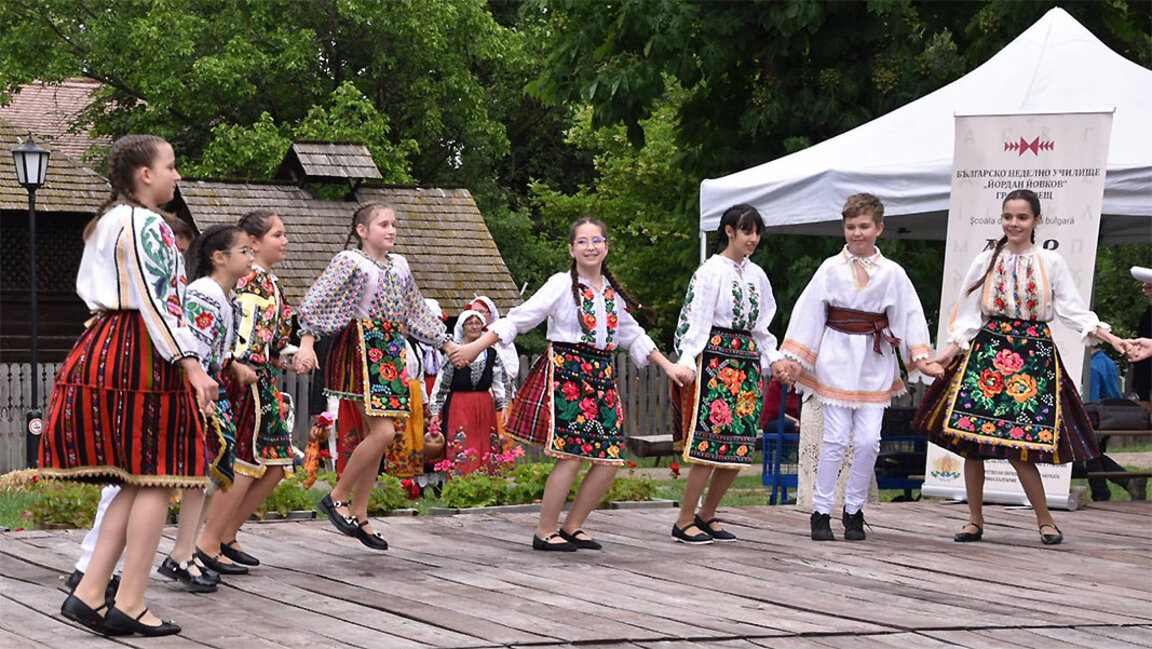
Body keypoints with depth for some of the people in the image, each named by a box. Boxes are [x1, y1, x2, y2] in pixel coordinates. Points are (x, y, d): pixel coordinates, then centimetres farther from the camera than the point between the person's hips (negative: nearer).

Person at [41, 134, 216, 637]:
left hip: (103, 349, 10)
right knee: (156, 478, -6)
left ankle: (88, 593, 3)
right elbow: (155, 302, -18)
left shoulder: (105, 223, 20)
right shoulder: (146, 225, -11)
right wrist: (191, 365, -21)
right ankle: (130, 605, -6)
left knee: (138, 480, 10)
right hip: (142, 355, -10)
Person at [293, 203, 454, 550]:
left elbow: (417, 311, 27)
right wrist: (307, 342, -26)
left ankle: (359, 515, 13)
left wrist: (447, 344, 28)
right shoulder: (349, 261, -6)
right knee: (382, 432, -17)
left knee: (376, 436, 6)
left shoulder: (400, 266, 15)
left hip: (391, 352, 7)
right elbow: (316, 300, -14)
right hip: (361, 349, -7)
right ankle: (337, 498, -3)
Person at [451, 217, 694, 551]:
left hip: (600, 375, 7)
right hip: (564, 373, -6)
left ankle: (572, 527, 14)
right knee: (572, 455, -14)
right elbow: (520, 318, -5)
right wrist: (477, 346, -11)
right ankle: (545, 532, -3)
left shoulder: (612, 292, 15)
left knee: (609, 460, 0)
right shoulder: (562, 285, -3)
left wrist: (668, 366, 24)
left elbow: (633, 336, 26)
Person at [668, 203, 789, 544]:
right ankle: (684, 521, -2)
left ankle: (706, 515, 17)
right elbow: (695, 321, -12)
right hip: (716, 360, -7)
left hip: (746, 361, 7)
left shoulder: (756, 275, 16)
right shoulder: (711, 271, -6)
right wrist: (686, 363, -22)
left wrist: (774, 359, 13)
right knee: (710, 444, -11)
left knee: (739, 449, 4)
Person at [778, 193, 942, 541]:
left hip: (875, 362, 2)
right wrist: (796, 359, 1)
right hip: (837, 358, -2)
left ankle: (854, 512, 12)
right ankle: (821, 512, 4)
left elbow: (910, 316, 9)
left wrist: (921, 358, 0)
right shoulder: (831, 269, 3)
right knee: (836, 438, -5)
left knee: (868, 440, -3)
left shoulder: (892, 273, 6)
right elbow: (809, 313, 4)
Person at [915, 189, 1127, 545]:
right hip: (987, 352, 2)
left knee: (1019, 447, -9)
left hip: (1033, 355, -2)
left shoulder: (1051, 263, 5)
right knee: (970, 440, -3)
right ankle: (975, 520, 10)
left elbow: (1073, 310, 4)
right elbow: (969, 315, 9)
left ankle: (1045, 520, 6)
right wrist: (951, 351, -3)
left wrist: (1109, 337, -8)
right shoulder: (985, 262, 8)